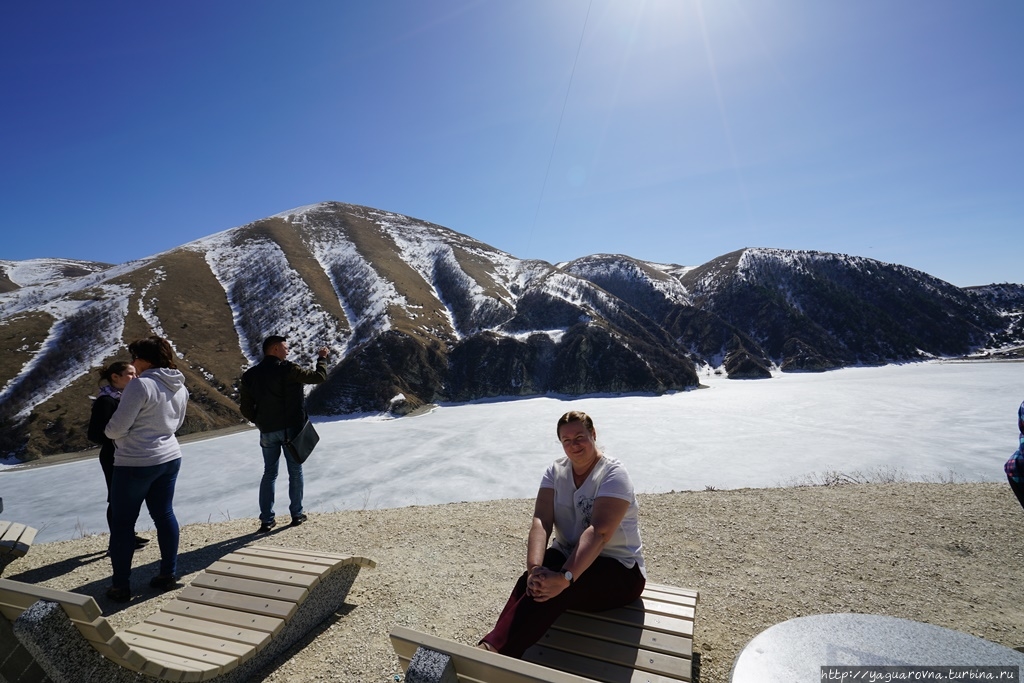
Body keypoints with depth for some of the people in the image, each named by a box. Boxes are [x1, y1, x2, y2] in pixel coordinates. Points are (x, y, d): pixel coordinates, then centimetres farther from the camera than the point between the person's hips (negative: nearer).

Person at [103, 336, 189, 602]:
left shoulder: (140, 384, -20)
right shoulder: (180, 387, 4)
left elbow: (116, 428, -16)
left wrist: (108, 432, 5)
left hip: (136, 463, -7)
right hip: (170, 458, 7)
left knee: (122, 523, 8)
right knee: (165, 515, 15)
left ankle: (121, 586, 18)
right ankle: (169, 574, 24)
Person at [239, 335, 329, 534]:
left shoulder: (250, 375, 1)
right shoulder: (287, 369, -14)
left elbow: (246, 408, 4)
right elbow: (319, 376, -8)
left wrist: (260, 423, 18)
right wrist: (322, 358, 8)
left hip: (267, 432, 4)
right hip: (291, 429, -4)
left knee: (269, 474, 14)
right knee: (295, 472, 10)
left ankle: (267, 519, 14)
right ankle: (297, 514, 17)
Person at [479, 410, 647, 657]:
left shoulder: (613, 474, -16)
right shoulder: (555, 471, -1)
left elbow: (599, 532, -30)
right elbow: (541, 522, -14)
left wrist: (564, 578, -41)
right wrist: (534, 569, -32)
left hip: (619, 570, -4)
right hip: (567, 555, 5)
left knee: (552, 589, -34)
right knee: (531, 582, -30)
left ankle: (491, 650, -39)